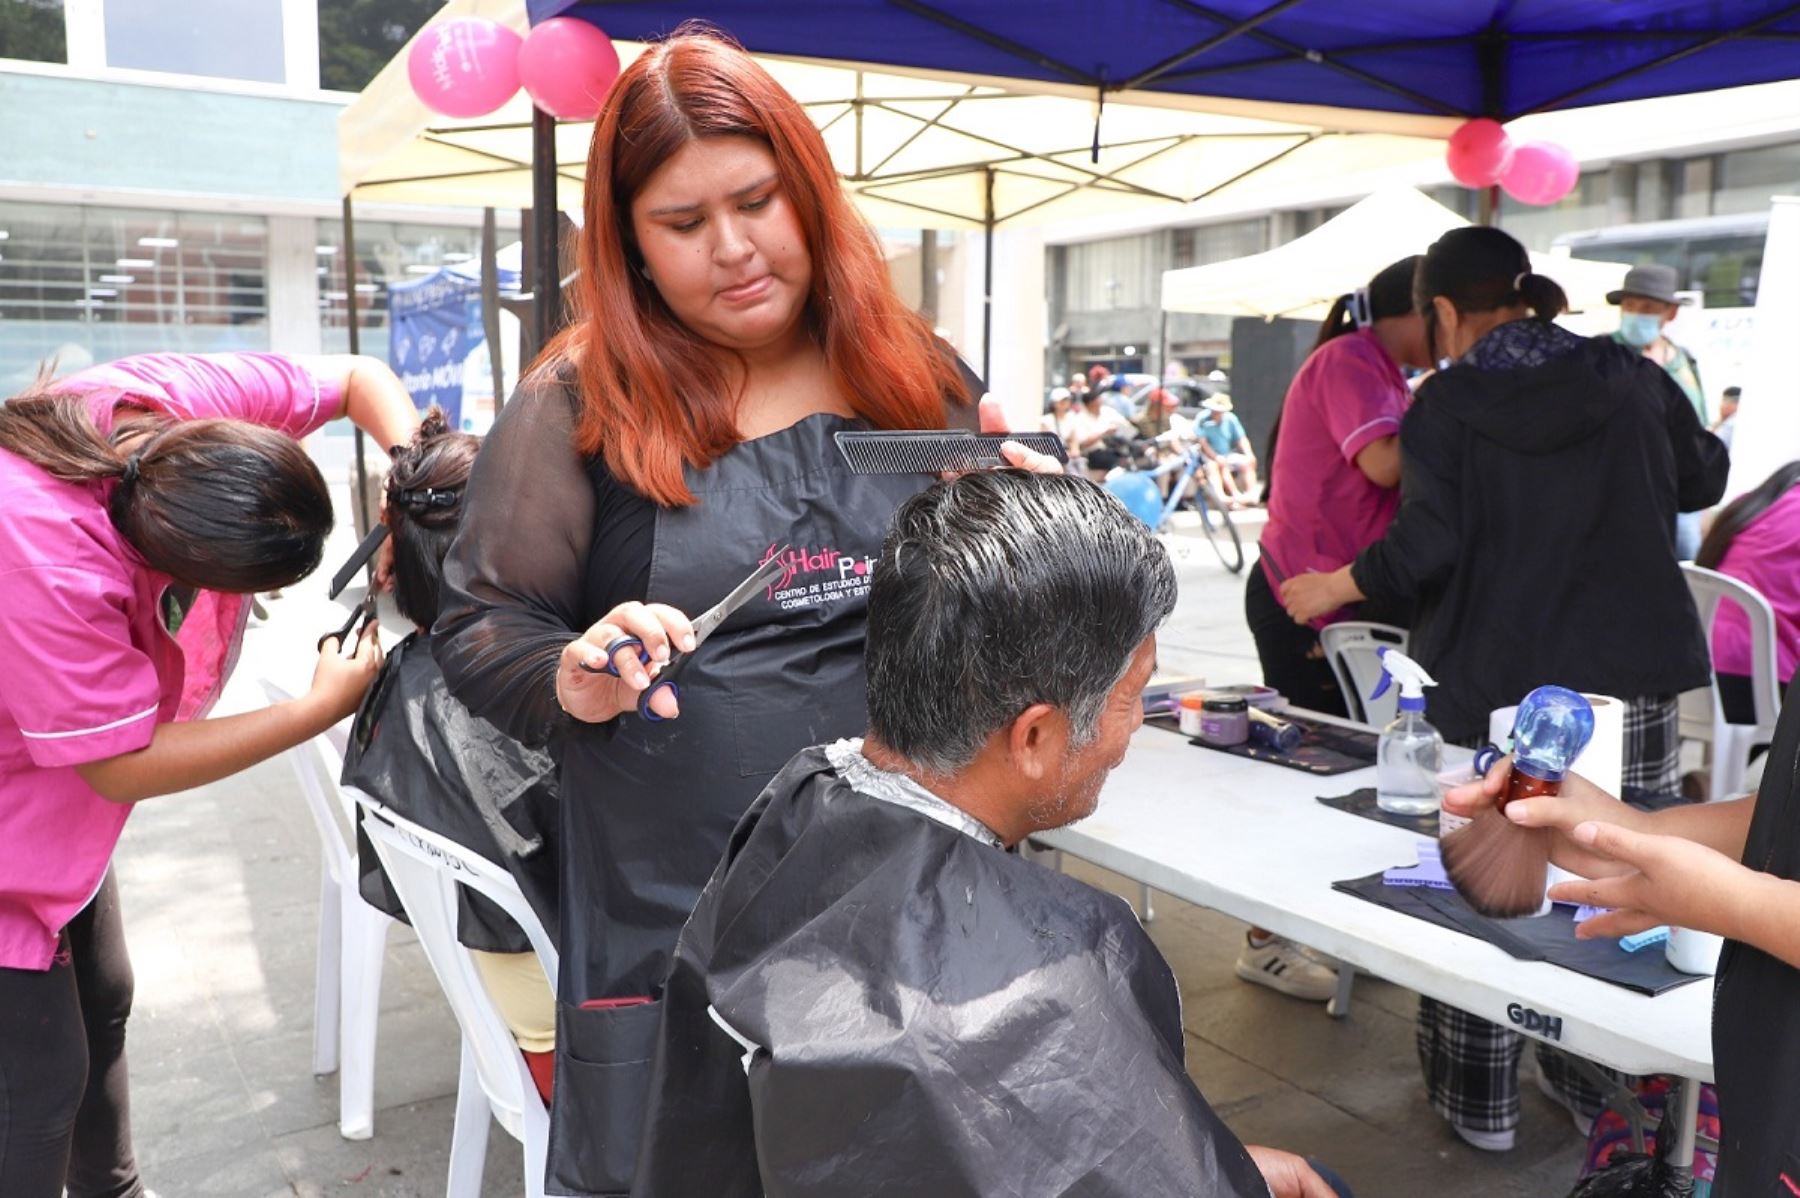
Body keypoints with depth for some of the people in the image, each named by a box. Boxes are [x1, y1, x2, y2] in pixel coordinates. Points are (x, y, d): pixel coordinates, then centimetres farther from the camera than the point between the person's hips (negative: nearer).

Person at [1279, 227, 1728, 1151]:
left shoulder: (1447, 402, -6)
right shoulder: (1632, 380, 4)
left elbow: (1428, 543, -15)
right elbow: (1703, 479, 19)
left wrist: (1337, 587, -1)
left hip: (1494, 688, -3)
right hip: (1629, 681, 4)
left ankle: (1478, 1102, 19)